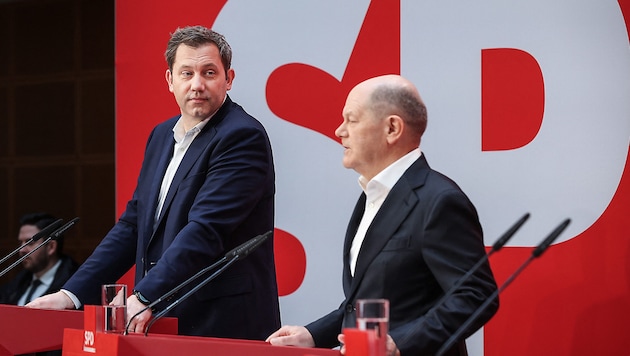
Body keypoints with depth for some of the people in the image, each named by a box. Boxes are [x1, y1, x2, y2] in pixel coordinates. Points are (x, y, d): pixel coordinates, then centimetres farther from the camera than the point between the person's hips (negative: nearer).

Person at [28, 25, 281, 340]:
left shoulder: (243, 137, -11)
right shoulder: (162, 136, 14)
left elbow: (206, 229, -21)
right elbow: (133, 223, 14)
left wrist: (145, 297, -28)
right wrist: (72, 294, 5)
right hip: (162, 323, 7)